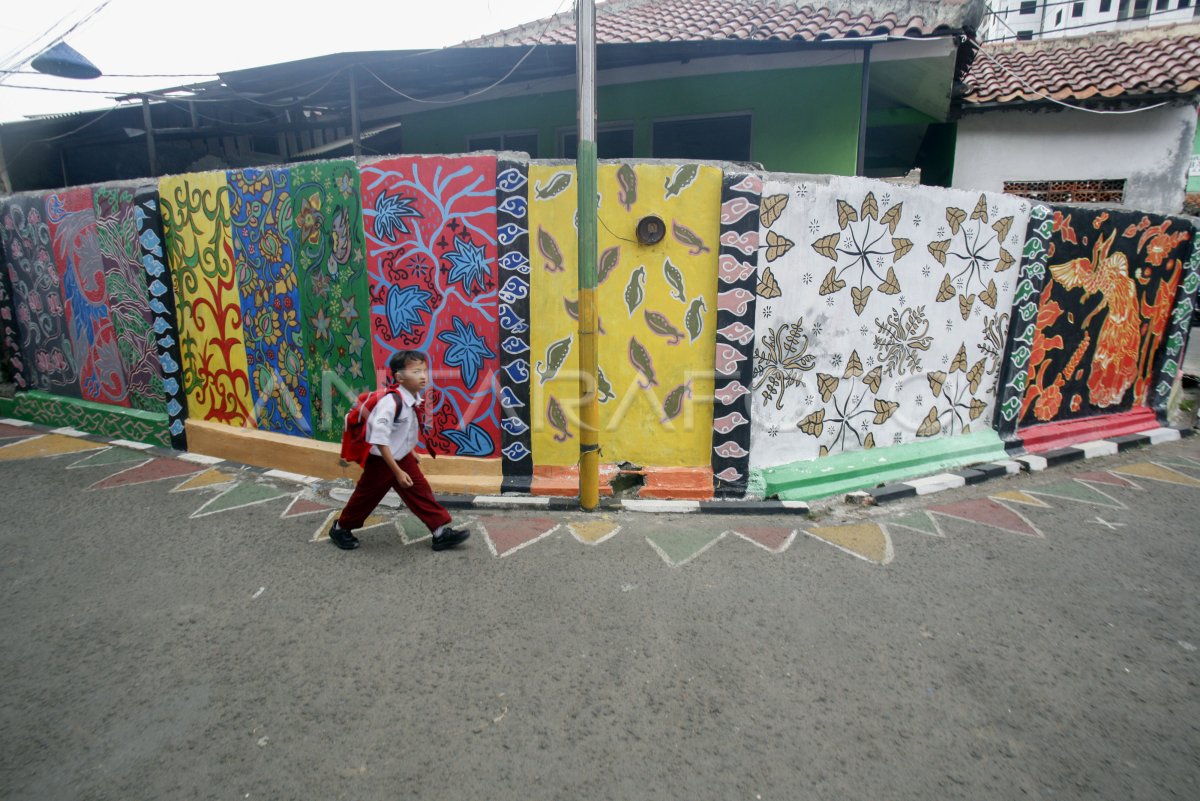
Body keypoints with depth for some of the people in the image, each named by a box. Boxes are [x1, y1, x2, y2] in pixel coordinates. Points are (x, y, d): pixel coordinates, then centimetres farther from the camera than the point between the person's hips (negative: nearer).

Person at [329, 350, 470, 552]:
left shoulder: (414, 399, -5)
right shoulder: (391, 402, -31)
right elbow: (379, 440, -31)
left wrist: (410, 452, 17)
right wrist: (397, 471, -28)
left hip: (403, 458, 7)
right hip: (380, 461, -7)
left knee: (421, 491, 4)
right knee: (366, 497, 11)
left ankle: (441, 531, 9)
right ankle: (341, 529, 35)